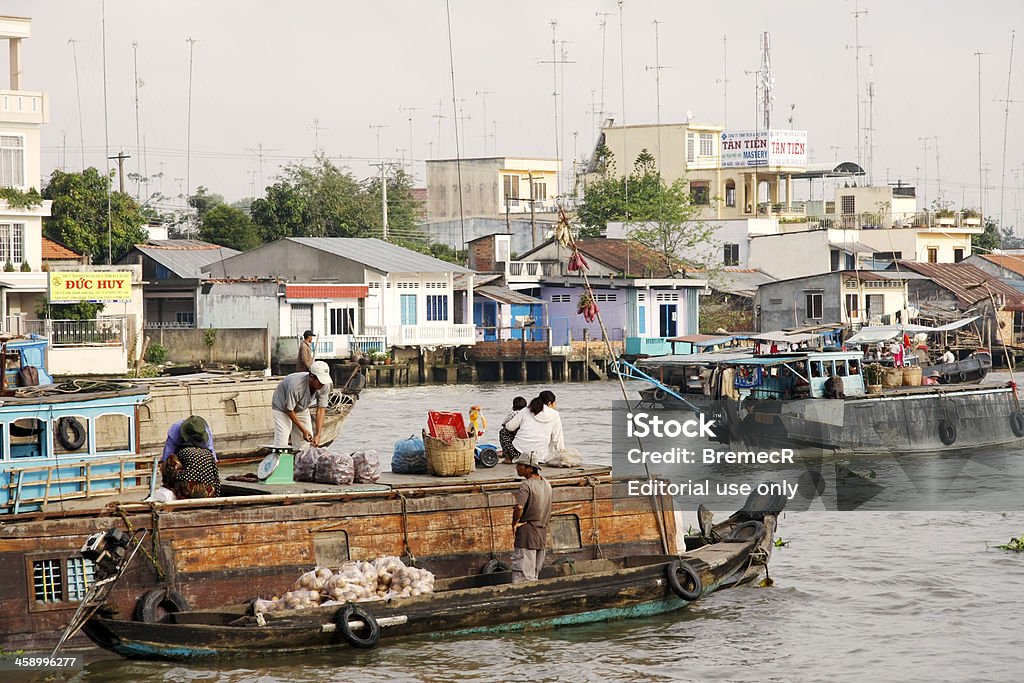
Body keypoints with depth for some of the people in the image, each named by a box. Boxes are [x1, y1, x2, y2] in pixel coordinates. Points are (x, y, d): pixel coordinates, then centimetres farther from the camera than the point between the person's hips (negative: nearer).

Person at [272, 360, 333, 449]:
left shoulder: (325, 386, -25)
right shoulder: (295, 385, -40)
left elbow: (321, 410, -18)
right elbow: (289, 410, -26)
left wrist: (318, 435, -25)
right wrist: (303, 430, -23)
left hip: (302, 408, 5)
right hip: (282, 407, -5)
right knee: (281, 445, -18)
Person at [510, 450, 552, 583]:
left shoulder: (526, 485, -16)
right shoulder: (546, 484, 10)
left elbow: (519, 507, -30)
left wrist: (515, 523, -15)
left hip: (527, 532, -8)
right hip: (542, 532, 8)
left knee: (521, 577, -8)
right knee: (534, 575, 15)